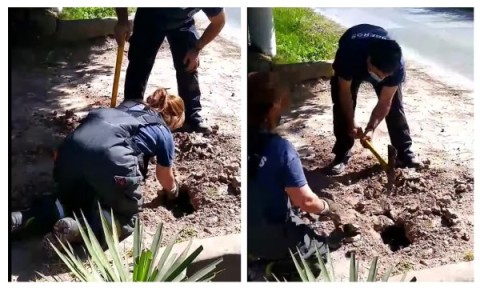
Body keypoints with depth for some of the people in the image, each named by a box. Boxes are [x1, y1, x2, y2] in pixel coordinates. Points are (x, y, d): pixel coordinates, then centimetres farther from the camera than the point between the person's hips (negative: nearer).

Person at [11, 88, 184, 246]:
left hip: (71, 147, 6)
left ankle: (24, 219, 6)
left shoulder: (129, 105, 37)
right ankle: (81, 229, -10)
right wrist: (171, 193, 62)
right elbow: (166, 179, 40)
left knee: (71, 198, 31)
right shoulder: (164, 133, 25)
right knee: (127, 216, 17)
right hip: (110, 156, -5)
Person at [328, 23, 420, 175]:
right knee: (342, 106, -11)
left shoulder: (397, 65, -39)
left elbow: (385, 102, -27)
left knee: (395, 104, -7)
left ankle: (404, 152, 5)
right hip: (352, 62, -1)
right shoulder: (349, 55, -45)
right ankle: (342, 155, 1)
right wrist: (351, 124, -26)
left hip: (386, 61, 1)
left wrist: (371, 128, -37)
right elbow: (345, 92, -29)